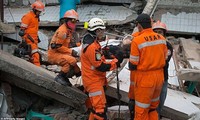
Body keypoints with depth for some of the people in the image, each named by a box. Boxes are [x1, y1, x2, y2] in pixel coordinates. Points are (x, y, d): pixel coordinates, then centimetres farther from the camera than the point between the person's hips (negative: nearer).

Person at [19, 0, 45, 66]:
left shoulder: (36, 17, 18)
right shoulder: (28, 16, -12)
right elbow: (22, 29, -15)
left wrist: (37, 37, 29)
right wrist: (23, 39, -19)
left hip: (34, 39, 10)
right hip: (29, 39, -10)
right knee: (35, 54, -18)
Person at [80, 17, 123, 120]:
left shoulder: (93, 42, 11)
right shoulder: (91, 46, -23)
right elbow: (101, 67, -23)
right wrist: (116, 61, -15)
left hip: (95, 80, 11)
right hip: (93, 82, -11)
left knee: (96, 106, 20)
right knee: (100, 109, -9)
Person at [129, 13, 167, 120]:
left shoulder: (137, 41, -18)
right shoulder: (162, 38, -3)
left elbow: (132, 66, -12)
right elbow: (164, 58, 7)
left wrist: (130, 66, 10)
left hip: (144, 78, -5)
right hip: (159, 75, 5)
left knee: (142, 110, 11)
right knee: (153, 107, 24)